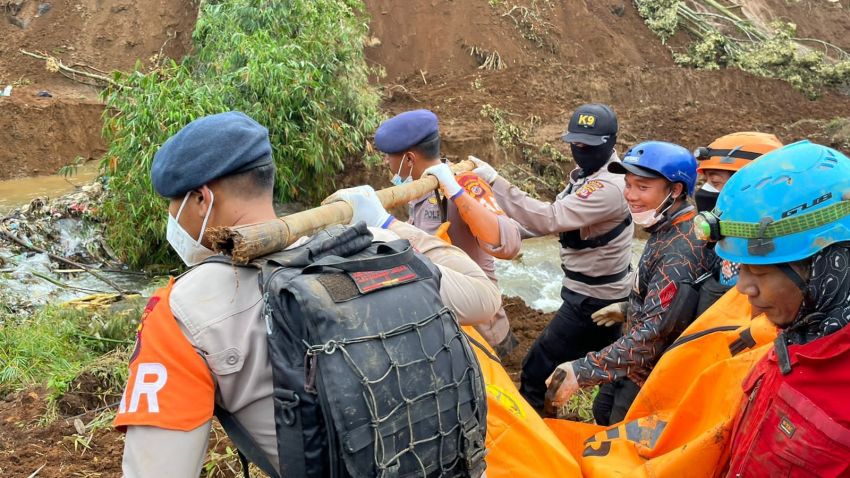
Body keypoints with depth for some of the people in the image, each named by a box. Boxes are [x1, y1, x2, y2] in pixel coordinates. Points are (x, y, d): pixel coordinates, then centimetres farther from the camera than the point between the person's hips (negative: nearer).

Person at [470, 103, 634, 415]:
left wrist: (494, 181, -34)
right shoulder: (587, 175, 6)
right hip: (599, 291, 10)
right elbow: (558, 219, 8)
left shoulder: (608, 187, -26)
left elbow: (549, 218, -34)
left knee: (538, 368, -4)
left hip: (592, 298, -10)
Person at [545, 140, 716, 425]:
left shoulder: (682, 249, -29)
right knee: (603, 415, 23)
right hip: (639, 360, 9)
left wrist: (582, 371, -37)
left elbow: (654, 332, -35)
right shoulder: (665, 230, 0)